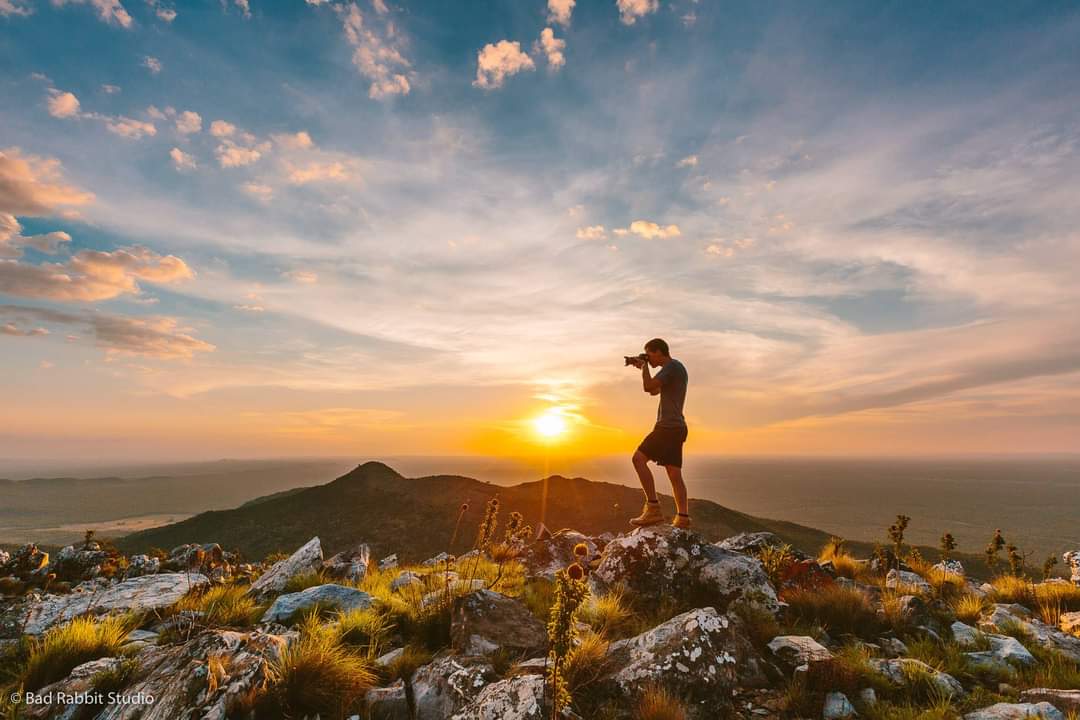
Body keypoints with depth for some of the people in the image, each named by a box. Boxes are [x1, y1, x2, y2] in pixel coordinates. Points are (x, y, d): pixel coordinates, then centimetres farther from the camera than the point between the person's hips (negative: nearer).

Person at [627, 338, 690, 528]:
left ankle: (653, 508, -15)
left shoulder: (672, 366, -8)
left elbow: (648, 387, -18)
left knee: (639, 458, -13)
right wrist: (642, 367, 23)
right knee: (674, 474, 6)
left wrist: (645, 366, -1)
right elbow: (654, 391, 30)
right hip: (676, 427, 10)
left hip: (669, 426, -10)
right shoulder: (677, 368, 23)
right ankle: (683, 517, 3)